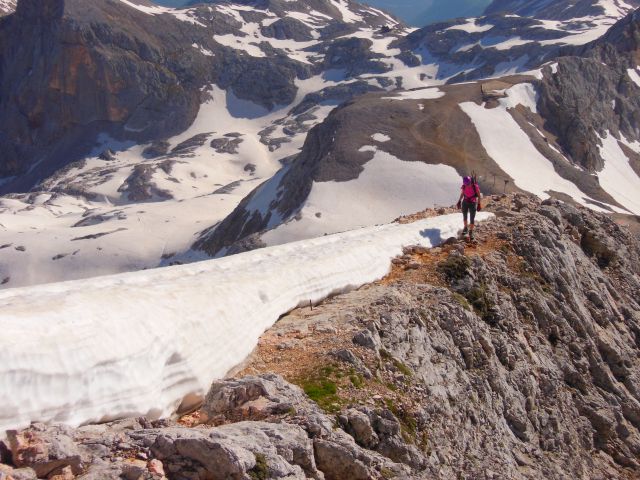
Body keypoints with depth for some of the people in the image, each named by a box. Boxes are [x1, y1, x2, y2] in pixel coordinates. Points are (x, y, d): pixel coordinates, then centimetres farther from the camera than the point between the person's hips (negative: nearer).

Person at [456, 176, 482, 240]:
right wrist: (459, 201, 11)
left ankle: (471, 232, 11)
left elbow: (479, 195, -9)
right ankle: (466, 228, 40)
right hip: (465, 203, 3)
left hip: (472, 204, -3)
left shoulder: (475, 186, -21)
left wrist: (479, 204, -6)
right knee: (464, 216, 17)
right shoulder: (463, 186, -12)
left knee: (472, 218, -3)